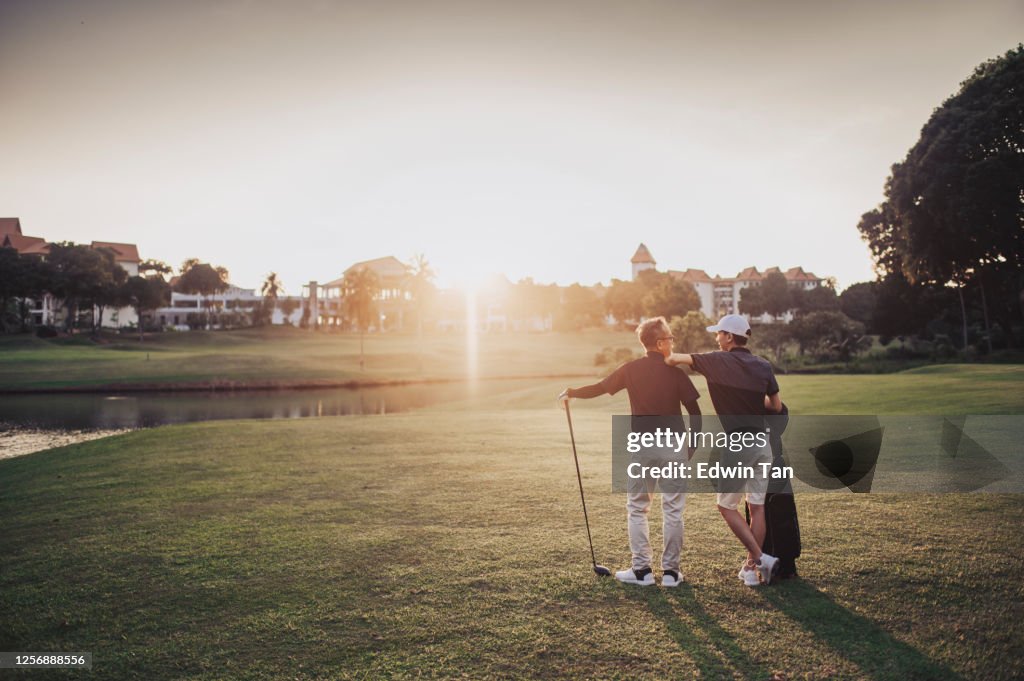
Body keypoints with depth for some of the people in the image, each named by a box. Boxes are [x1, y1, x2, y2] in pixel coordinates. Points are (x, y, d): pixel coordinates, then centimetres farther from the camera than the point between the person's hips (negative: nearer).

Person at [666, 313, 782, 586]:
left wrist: (666, 361, 18)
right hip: (762, 443, 5)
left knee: (727, 507, 7)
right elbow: (776, 406, 10)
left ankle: (760, 558, -2)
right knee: (757, 507, 11)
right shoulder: (763, 366, 5)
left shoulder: (718, 362, -8)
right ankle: (751, 569, 16)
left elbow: (675, 358, -4)